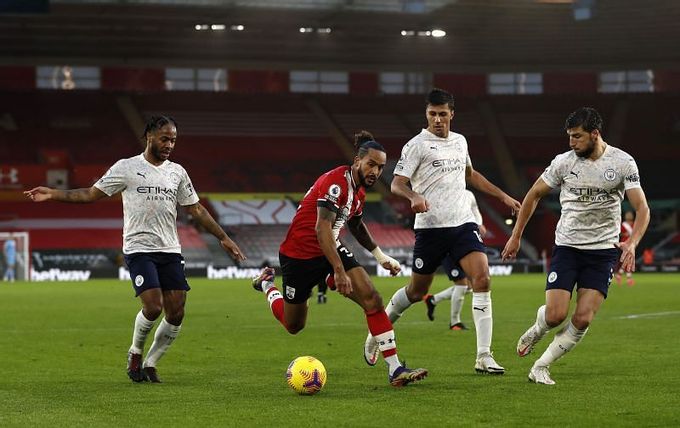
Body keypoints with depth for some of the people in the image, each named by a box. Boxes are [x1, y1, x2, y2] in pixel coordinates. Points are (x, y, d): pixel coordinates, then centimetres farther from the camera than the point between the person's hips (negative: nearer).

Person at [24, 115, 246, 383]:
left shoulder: (177, 172, 12)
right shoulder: (126, 168, 0)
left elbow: (196, 209, 17)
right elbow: (92, 194, 2)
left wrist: (223, 238, 14)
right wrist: (53, 194, -7)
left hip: (170, 251, 5)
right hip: (139, 248, -4)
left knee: (176, 314, -4)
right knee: (153, 307, -18)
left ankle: (149, 364, 15)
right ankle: (135, 352, 11)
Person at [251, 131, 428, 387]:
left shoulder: (360, 189, 4)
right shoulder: (336, 182, -26)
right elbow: (322, 229, -33)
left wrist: (380, 256, 22)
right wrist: (339, 271, -39)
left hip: (330, 249, 7)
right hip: (300, 255, -7)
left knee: (372, 299, -14)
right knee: (293, 326, 11)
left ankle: (395, 370, -15)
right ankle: (267, 286, 42)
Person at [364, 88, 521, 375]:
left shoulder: (460, 141, 14)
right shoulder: (417, 145, -4)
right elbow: (397, 183, -11)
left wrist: (503, 196, 30)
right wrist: (413, 196, -32)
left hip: (463, 222, 4)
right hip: (430, 227, -4)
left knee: (482, 278, -15)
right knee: (417, 291, 6)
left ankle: (484, 357, -15)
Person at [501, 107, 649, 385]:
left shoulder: (623, 163, -6)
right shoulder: (564, 162, -2)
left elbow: (642, 208, -8)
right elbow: (534, 195, 10)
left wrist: (631, 244, -24)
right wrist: (516, 236, 8)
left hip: (603, 250, 0)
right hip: (567, 246, 0)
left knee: (583, 319, -11)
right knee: (555, 315, -12)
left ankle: (540, 368, 5)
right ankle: (536, 330, 25)